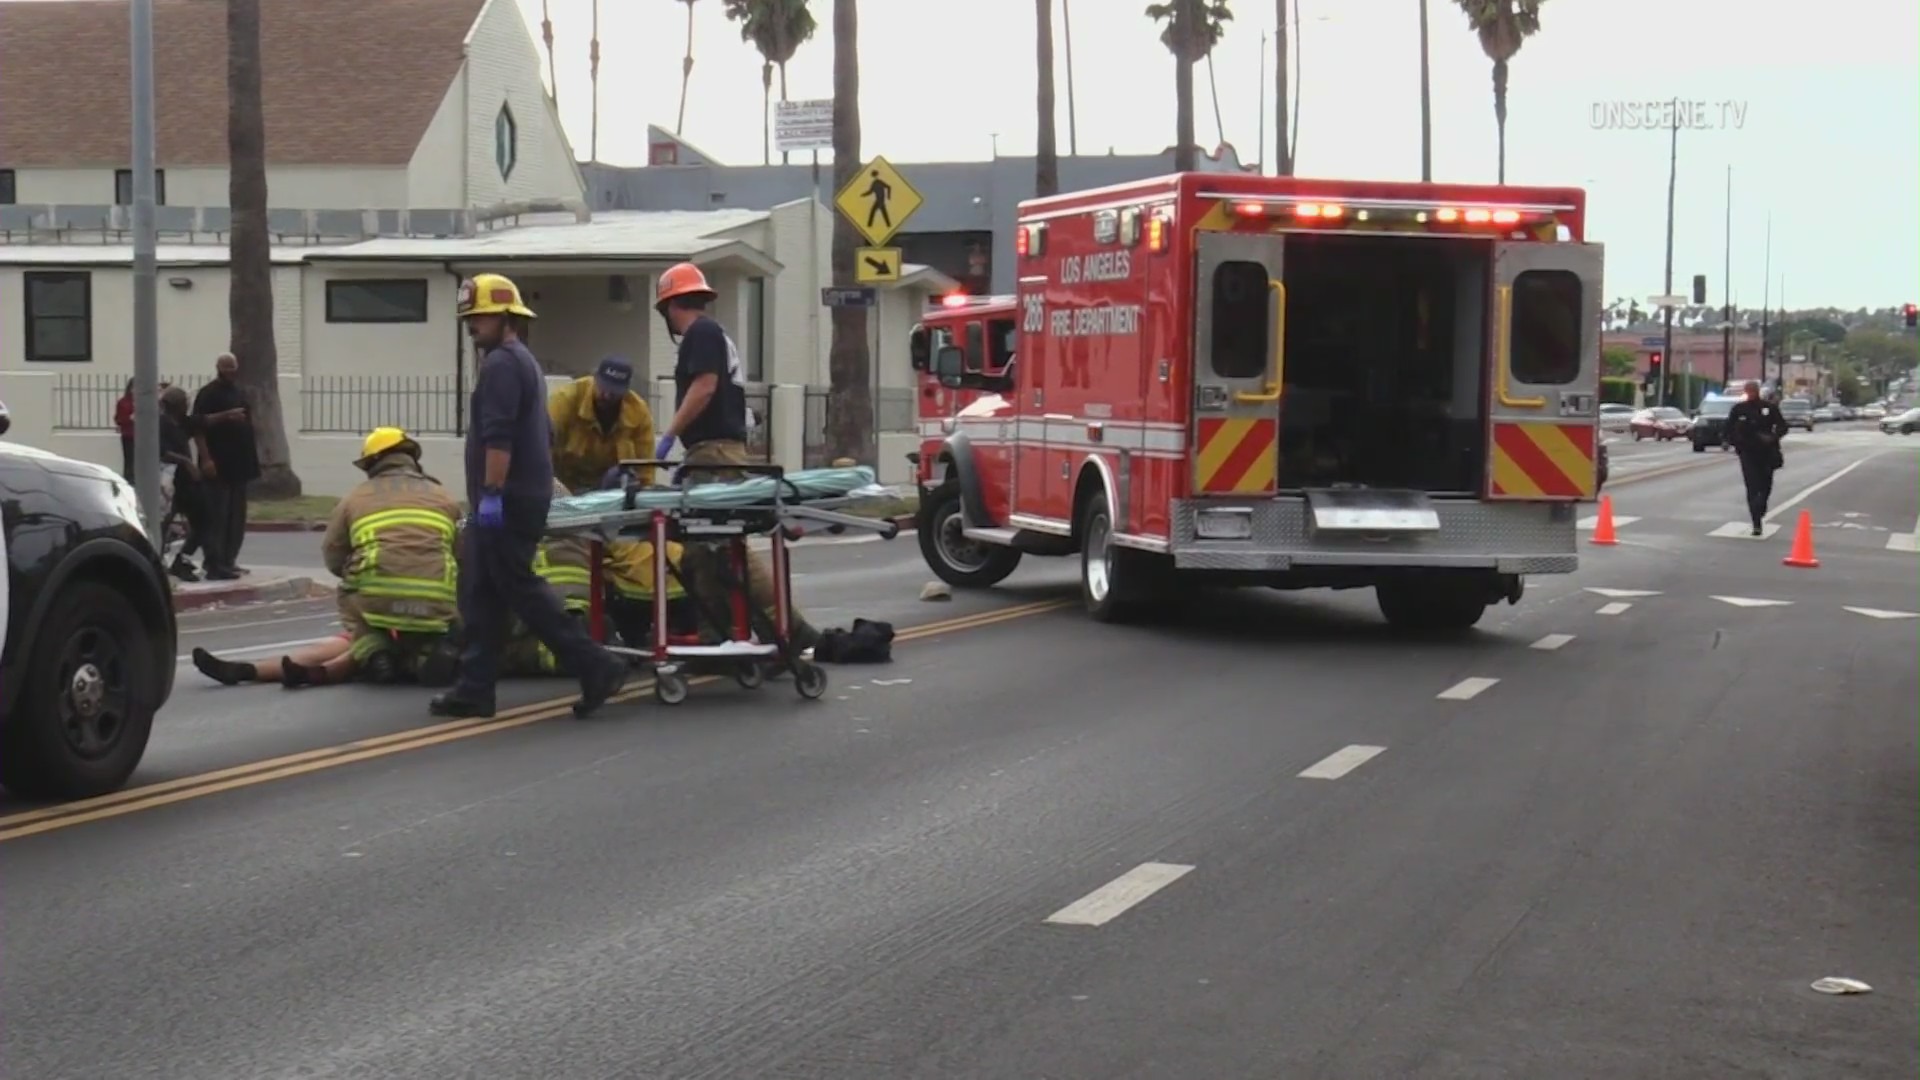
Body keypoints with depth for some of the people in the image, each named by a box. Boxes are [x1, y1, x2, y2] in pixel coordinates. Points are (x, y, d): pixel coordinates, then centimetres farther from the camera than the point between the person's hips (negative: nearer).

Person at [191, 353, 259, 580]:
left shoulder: (239, 394, 19)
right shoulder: (208, 393, -6)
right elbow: (198, 425, -15)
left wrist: (251, 457, 22)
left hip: (238, 463, 9)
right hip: (219, 465, -9)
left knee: (236, 517, 11)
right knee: (217, 516, -11)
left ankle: (228, 561, 18)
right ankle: (215, 566, -14)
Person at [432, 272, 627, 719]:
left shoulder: (501, 364, -12)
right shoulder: (525, 361, 22)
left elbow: (498, 437, -21)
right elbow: (544, 435, 29)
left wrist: (491, 493, -23)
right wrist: (540, 481, 31)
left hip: (506, 503, -11)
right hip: (529, 496, 11)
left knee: (520, 589, -9)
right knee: (481, 595, 9)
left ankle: (594, 666, -9)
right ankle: (475, 689, 8)